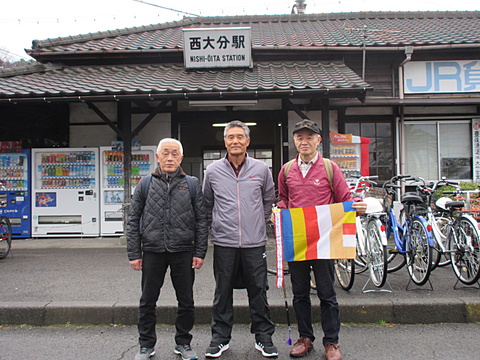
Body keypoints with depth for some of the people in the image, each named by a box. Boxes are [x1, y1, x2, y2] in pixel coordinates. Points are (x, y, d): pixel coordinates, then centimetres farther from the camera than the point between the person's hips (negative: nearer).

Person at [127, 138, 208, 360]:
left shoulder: (192, 184, 4)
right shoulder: (145, 185, 5)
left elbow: (201, 221, 4)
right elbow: (133, 221, 5)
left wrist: (200, 252, -2)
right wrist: (134, 254, 0)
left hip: (183, 251, 0)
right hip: (153, 251, 1)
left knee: (186, 301, 10)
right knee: (147, 302, 10)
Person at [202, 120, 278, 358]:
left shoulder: (261, 169, 3)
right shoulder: (213, 170, 3)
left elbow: (269, 200, 17)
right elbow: (207, 204, 16)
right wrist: (218, 224, 11)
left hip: (255, 243, 0)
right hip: (224, 243, 0)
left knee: (258, 292, 8)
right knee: (222, 293, 9)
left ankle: (263, 337, 23)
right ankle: (220, 338, 24)